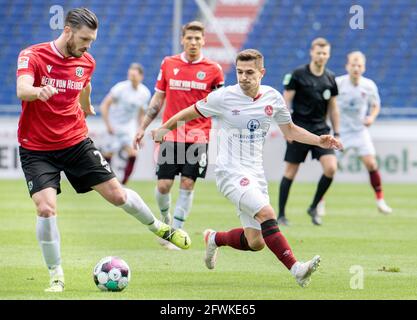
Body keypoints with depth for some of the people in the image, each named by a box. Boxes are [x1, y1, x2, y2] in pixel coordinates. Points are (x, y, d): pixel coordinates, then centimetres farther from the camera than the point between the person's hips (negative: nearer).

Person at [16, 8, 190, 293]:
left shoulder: (86, 62, 0)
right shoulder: (32, 56, -16)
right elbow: (22, 90, -34)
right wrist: (39, 92, -55)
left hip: (76, 142, 4)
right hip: (37, 149, -4)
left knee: (117, 194, 5)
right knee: (46, 208, -19)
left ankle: (158, 227, 33)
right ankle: (56, 277, -3)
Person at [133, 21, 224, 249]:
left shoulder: (212, 70, 0)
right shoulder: (168, 64, 6)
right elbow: (158, 99, 14)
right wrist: (143, 128, 13)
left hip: (198, 137, -1)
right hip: (171, 134, 1)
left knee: (187, 184, -6)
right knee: (163, 185, -2)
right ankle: (165, 217, 28)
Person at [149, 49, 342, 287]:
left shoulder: (273, 98, 3)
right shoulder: (223, 97, -9)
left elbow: (290, 130, 17)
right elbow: (191, 113, 7)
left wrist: (319, 141, 4)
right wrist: (164, 129, 13)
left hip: (256, 175, 6)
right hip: (231, 171, -5)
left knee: (255, 243, 2)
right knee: (267, 213, -28)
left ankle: (215, 239, 30)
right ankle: (296, 269, -30)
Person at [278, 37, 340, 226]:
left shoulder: (330, 78, 8)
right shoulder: (298, 74, -5)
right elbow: (286, 101, -4)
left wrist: (336, 133, 14)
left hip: (320, 129, 4)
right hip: (299, 129, -4)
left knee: (331, 168, -13)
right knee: (290, 172, 0)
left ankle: (314, 207, 6)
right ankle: (281, 215, 10)